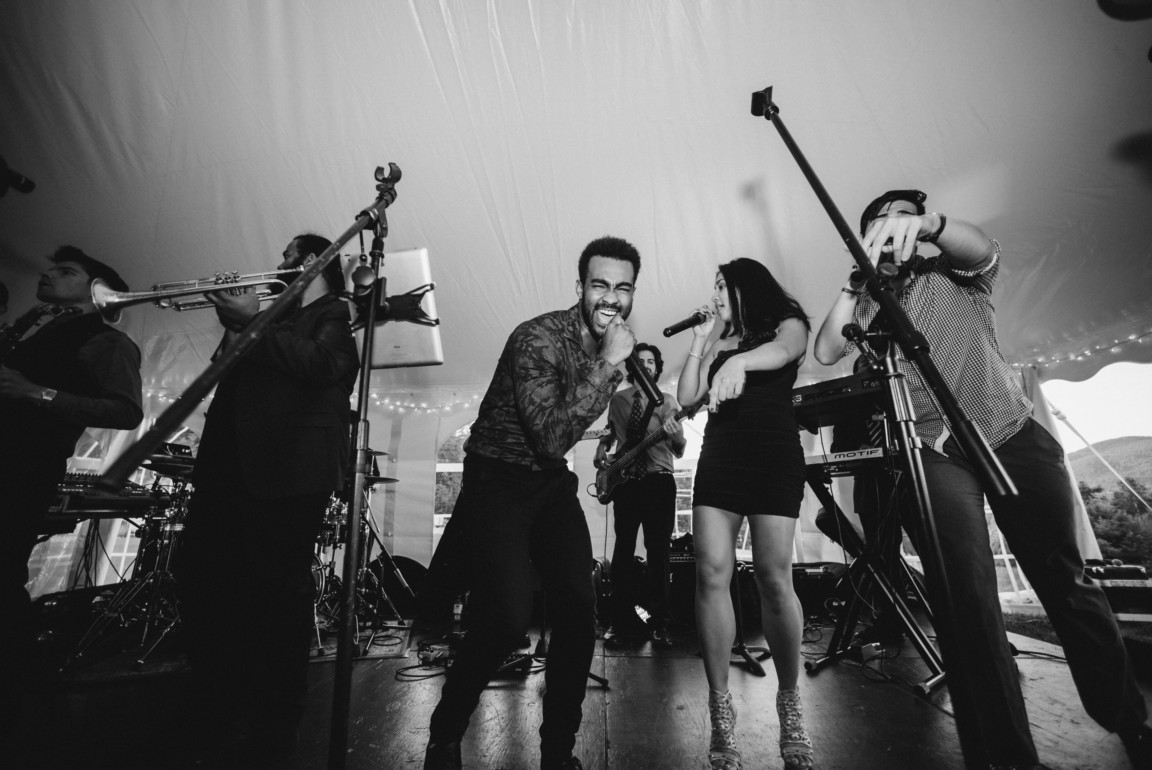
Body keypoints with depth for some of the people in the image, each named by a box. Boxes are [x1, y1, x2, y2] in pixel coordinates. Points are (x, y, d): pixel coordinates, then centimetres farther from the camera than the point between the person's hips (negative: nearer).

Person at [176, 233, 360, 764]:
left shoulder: (340, 314, 4)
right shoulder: (275, 315, 27)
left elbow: (318, 363, -15)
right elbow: (230, 372, 23)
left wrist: (252, 323, -8)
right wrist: (234, 323, 10)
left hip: (289, 473, -8)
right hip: (231, 468, 8)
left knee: (280, 594, -3)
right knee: (201, 582, 8)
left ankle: (272, 731, 15)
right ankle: (218, 719, 26)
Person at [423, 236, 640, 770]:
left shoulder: (618, 345, 3)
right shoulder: (537, 338, -21)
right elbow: (553, 438, -31)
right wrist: (605, 364, -32)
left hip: (553, 484, 6)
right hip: (497, 481, -6)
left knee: (579, 609, -5)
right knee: (507, 617, -17)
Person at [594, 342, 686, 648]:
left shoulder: (667, 401, 5)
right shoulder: (618, 399, 10)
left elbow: (679, 451, -2)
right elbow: (609, 434, 20)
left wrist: (675, 435, -24)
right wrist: (600, 454, 0)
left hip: (659, 480, -1)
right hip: (625, 480, 1)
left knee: (658, 551, 1)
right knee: (624, 549, 3)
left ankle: (659, 624, 10)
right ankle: (619, 621, 12)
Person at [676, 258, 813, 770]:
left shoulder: (787, 323, 11)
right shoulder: (719, 345, 23)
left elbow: (784, 351, -15)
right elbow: (686, 398, 11)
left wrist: (739, 361, -36)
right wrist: (701, 339, 10)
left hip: (773, 455, -3)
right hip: (718, 458, 4)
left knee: (773, 577, -8)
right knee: (711, 573, -8)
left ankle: (790, 702, 12)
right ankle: (720, 708, 0)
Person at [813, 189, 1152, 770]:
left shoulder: (955, 273, 17)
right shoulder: (867, 300, 15)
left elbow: (982, 249, -8)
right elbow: (826, 351, -3)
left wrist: (928, 224, -26)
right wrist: (857, 280, -4)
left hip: (1013, 434, 1)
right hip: (935, 450, -1)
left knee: (1065, 581, 8)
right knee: (967, 595, -12)